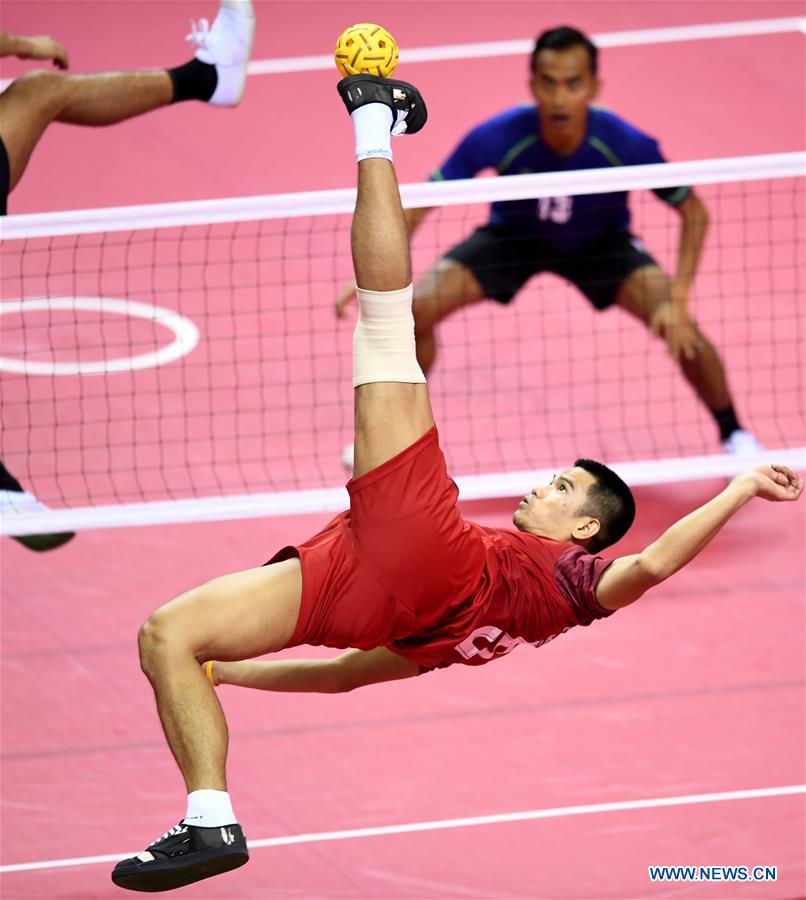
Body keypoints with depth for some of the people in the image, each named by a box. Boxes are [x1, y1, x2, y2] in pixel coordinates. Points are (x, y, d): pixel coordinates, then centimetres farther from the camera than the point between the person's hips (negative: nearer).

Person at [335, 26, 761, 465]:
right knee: (416, 306, -20)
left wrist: (678, 300, -30)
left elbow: (693, 212, -19)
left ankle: (732, 433, 8)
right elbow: (421, 200, -24)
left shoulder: (626, 145, -34)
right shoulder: (498, 138, -35)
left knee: (678, 329, -22)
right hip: (513, 237, 1)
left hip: (600, 243, -1)